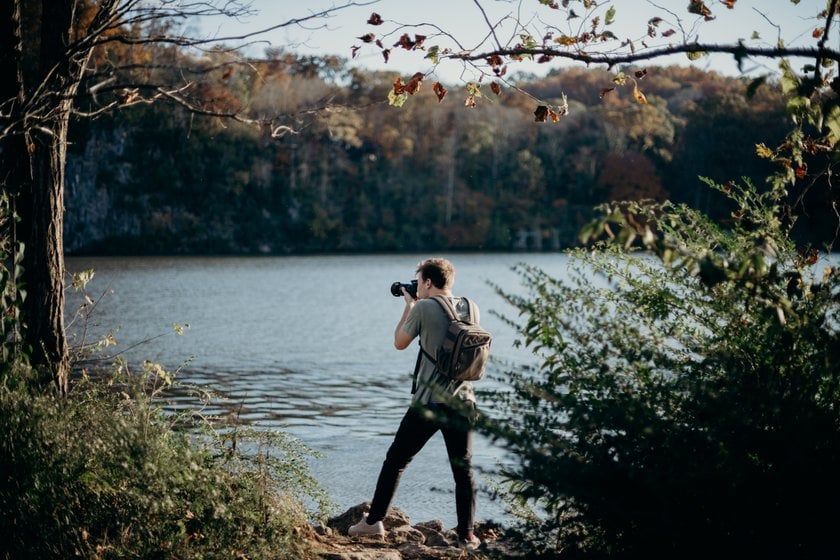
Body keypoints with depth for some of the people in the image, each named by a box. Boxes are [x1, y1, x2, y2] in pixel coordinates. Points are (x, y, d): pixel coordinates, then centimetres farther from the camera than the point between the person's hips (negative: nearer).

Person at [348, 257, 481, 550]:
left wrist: (408, 305, 16)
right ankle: (467, 535, 4)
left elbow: (400, 343, 5)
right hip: (462, 403, 4)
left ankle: (373, 522, 15)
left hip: (428, 402, -4)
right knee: (464, 469, 7)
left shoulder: (423, 308, -7)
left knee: (395, 460, 9)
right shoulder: (471, 308, 6)